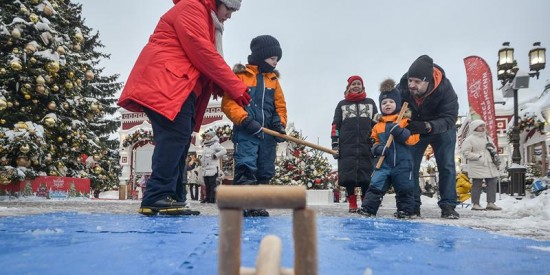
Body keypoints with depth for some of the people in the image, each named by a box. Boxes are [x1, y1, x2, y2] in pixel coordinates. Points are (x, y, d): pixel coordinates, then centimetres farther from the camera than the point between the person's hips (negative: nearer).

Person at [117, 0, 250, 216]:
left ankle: (172, 198, 6)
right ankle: (157, 197, -20)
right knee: (175, 135, -20)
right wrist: (236, 88, -11)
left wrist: (222, 87, 2)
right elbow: (204, 55, -15)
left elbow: (203, 58, 21)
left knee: (178, 139, 4)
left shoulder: (205, 19, 29)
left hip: (178, 87, 11)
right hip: (165, 83, -11)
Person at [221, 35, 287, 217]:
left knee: (265, 171, 7)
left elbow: (280, 105, 17)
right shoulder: (240, 76, 0)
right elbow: (228, 103, -9)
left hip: (268, 133, 6)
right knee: (245, 167, -16)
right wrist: (246, 120, -19)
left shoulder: (274, 80, 17)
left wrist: (280, 123, -1)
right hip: (246, 132, -6)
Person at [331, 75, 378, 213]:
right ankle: (352, 204, 5)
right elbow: (335, 126, 9)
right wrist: (335, 144, -1)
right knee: (348, 176, -5)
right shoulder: (342, 104, 15)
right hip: (346, 146, 0)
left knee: (366, 176, -3)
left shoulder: (370, 103, 16)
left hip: (366, 146, 0)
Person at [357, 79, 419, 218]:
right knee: (375, 186, -3)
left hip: (402, 163, -2)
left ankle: (405, 210, 23)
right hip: (384, 163, 3)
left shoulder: (406, 120, -3)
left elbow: (414, 138, -12)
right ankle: (367, 208, 2)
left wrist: (400, 131, -25)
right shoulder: (378, 125, 8)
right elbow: (375, 142, 16)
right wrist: (377, 148, -6)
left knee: (404, 189, 9)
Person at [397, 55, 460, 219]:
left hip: (441, 130, -2)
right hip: (414, 130, 2)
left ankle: (448, 206, 3)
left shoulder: (445, 88, -34)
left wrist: (427, 126, -50)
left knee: (447, 166, -5)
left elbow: (449, 118, -34)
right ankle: (412, 206, 7)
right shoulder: (402, 87, -29)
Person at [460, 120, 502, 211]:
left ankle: (491, 203, 11)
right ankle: (475, 204, 2)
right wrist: (478, 157, -17)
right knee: (477, 185, -4)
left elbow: (493, 149, 29)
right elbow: (465, 152, -12)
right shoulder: (470, 139, -6)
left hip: (490, 166, 7)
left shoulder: (487, 138, 18)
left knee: (492, 183, 4)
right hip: (477, 166, -7)